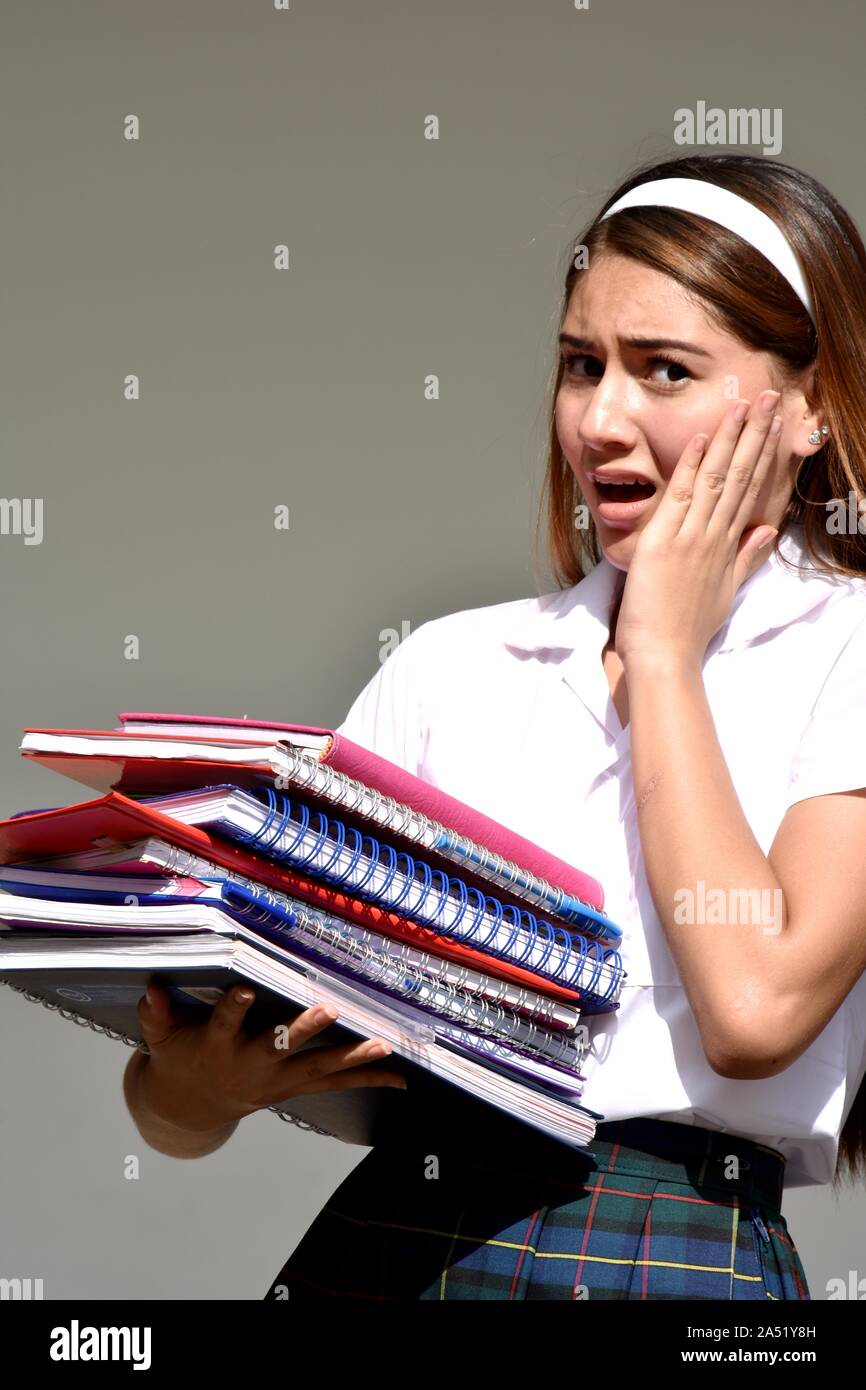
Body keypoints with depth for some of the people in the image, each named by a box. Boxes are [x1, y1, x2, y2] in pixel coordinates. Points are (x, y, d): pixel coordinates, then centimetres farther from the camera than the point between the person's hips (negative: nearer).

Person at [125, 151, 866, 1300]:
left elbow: (754, 1007, -13)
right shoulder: (451, 664, 12)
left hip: (681, 1253, -4)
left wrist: (661, 648, -1)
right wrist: (200, 1087, -14)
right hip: (380, 1238, 4)